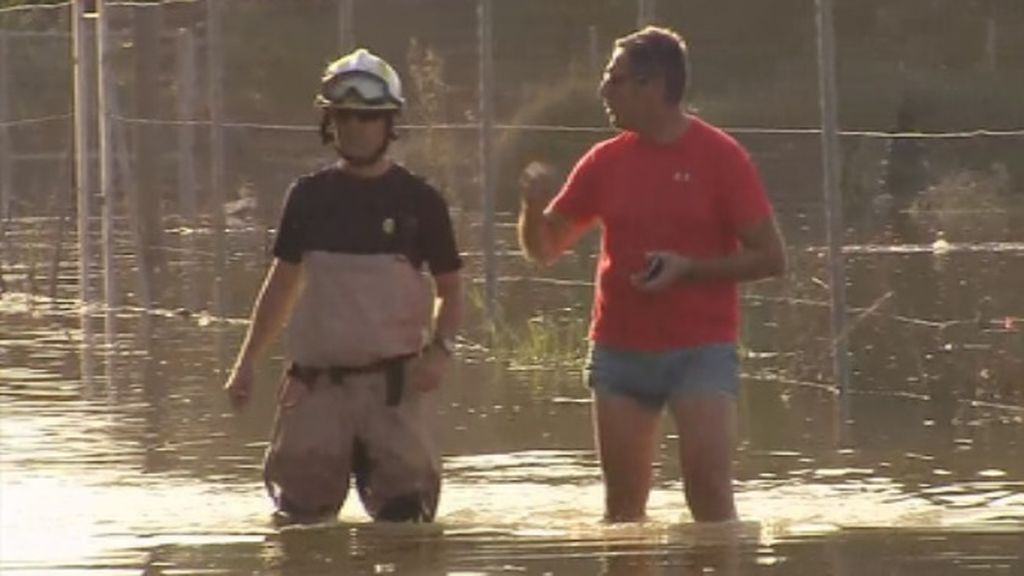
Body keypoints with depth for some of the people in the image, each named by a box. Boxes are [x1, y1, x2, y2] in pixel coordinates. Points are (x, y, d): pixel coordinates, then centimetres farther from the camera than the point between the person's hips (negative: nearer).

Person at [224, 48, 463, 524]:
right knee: (300, 512, 2)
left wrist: (439, 350, -11)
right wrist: (246, 363, 13)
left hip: (393, 382, -2)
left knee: (404, 511, -8)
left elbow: (450, 288, 7)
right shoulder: (310, 196, 8)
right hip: (317, 379, 2)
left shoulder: (417, 200, 1)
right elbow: (282, 283, 17)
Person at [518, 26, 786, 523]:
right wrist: (534, 204, -7)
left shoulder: (719, 156, -5)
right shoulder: (606, 162, 8)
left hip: (701, 350, -4)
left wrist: (688, 269, -17)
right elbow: (543, 250, 15)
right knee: (622, 505, 6)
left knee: (709, 492, -14)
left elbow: (770, 257, -5)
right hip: (620, 350, 4)